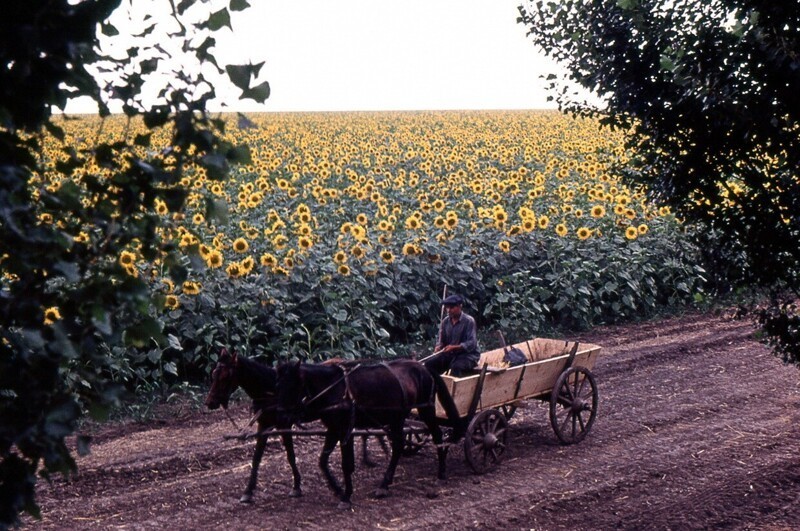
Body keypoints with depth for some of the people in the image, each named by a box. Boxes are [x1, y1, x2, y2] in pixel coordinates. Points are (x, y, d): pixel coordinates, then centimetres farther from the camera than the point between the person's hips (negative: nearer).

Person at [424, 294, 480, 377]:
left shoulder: (469, 321, -13)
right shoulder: (445, 321, 5)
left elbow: (471, 343, -19)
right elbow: (441, 340, 11)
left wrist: (454, 347, -30)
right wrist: (438, 347, -14)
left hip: (468, 354, -6)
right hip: (450, 354, 6)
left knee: (456, 367, -37)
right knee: (429, 363, -15)